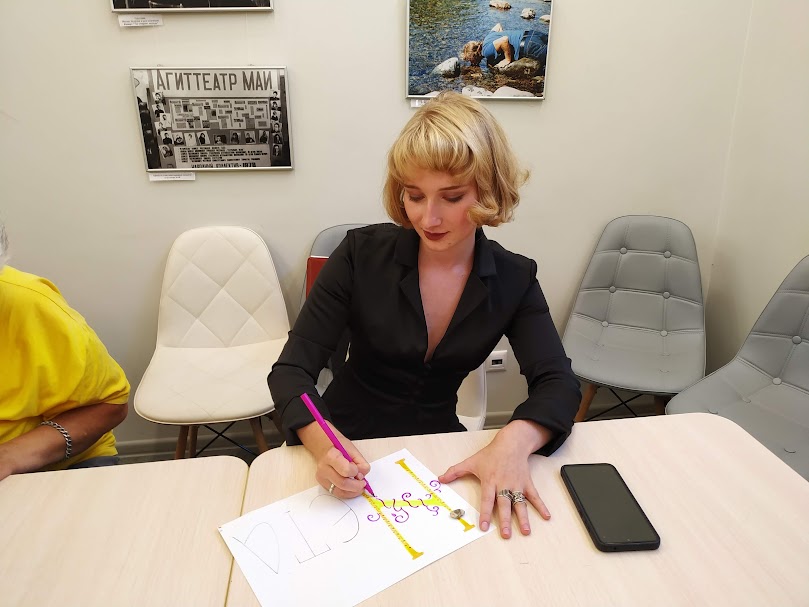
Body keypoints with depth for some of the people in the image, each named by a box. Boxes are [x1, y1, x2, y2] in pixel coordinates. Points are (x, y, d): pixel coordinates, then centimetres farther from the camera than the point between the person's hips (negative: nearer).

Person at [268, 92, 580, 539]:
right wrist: (324, 443, -35)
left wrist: (514, 440, -35)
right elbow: (291, 370, -14)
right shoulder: (363, 254, -14)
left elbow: (559, 384, -13)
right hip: (349, 455, -2)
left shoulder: (513, 280, -7)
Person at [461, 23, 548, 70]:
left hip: (527, 44, -9)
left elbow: (504, 40, -31)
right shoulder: (488, 36, 14)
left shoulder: (487, 51, -16)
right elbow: (498, 25, 29)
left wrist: (508, 60, -17)